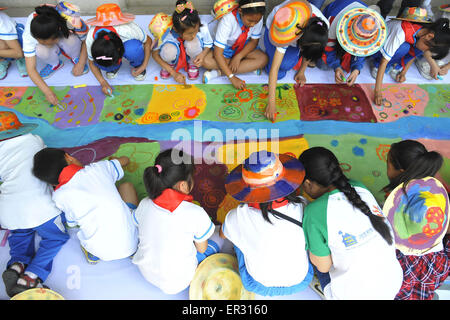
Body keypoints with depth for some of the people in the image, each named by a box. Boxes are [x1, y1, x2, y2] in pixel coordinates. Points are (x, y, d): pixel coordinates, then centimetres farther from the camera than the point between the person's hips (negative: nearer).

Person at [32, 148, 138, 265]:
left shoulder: (59, 196, -4)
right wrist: (114, 159, 43)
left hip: (103, 253, 0)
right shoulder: (97, 168, -3)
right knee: (126, 185, 23)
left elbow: (72, 223, 14)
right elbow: (125, 160, 18)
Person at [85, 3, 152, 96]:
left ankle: (137, 66, -6)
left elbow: (148, 41, -22)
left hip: (127, 43, -1)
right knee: (99, 63, -32)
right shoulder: (90, 39, -33)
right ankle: (113, 68, 3)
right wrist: (102, 82, -27)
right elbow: (92, 63, -14)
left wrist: (144, 66, -26)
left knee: (134, 49, -39)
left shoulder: (128, 30, -42)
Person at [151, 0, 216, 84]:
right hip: (177, 55, 0)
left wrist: (203, 54, -34)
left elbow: (208, 45, -10)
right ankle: (170, 65, 1)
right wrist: (174, 73, -26)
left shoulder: (203, 29, -31)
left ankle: (193, 65, 1)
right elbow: (155, 54, -20)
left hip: (193, 55, 0)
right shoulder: (167, 34, -33)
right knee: (168, 49, -36)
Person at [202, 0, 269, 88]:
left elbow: (254, 41, -8)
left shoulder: (257, 18, -23)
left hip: (244, 47, 4)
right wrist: (232, 77, -41)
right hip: (225, 48, -3)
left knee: (264, 59, -25)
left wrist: (238, 57, -25)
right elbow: (218, 53, -36)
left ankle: (218, 72, -24)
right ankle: (248, 68, -22)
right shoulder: (227, 20, -34)